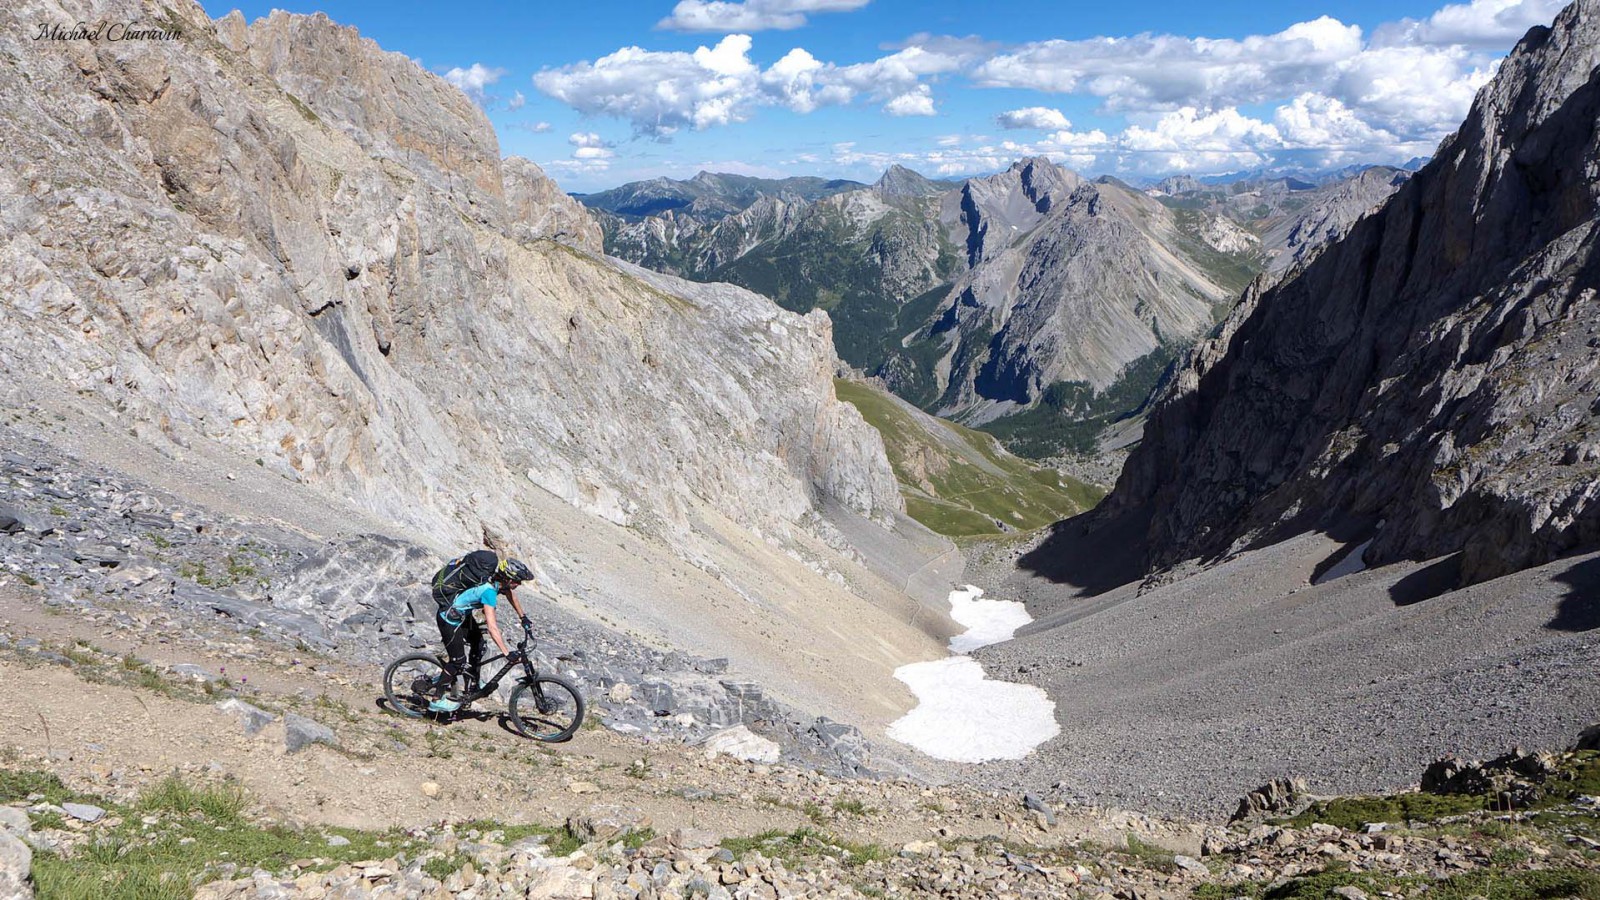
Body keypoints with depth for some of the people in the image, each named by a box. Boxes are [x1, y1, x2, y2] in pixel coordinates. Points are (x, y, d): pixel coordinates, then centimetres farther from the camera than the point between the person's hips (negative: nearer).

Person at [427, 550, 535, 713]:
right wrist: (507, 653, -37)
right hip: (450, 618, -9)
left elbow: (510, 593, 15)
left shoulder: (498, 579, -9)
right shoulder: (488, 590, -34)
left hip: (463, 613, 9)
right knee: (459, 661, -5)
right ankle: (437, 700, 8)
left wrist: (523, 617, 18)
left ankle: (472, 687, 33)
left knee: (477, 644, 18)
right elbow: (492, 627, -38)